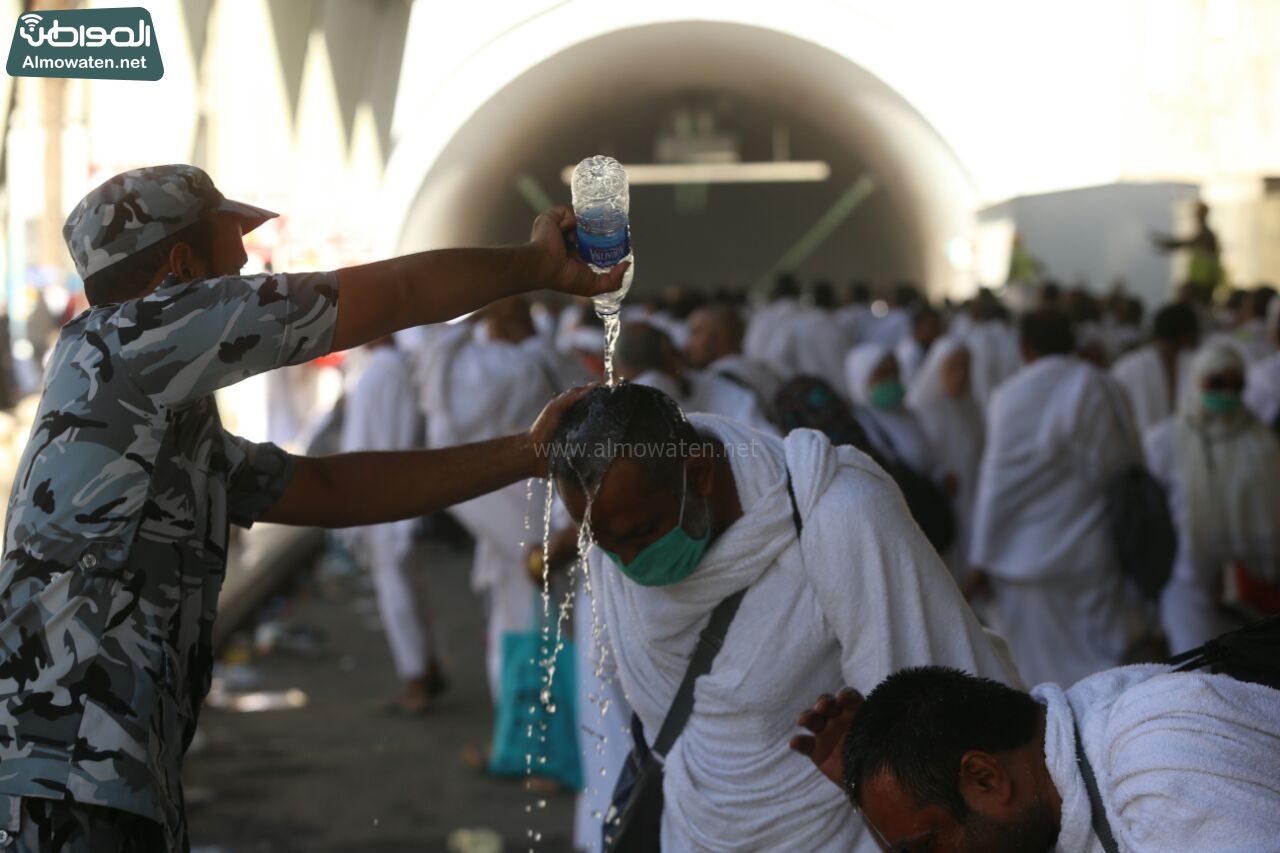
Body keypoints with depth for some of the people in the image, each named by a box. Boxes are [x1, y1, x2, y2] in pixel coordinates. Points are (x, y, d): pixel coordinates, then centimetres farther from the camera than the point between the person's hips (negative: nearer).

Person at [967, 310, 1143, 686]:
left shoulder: (1011, 396, -6)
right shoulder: (1103, 389, -1)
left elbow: (997, 482, -4)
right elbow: (1131, 462, 3)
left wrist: (983, 559, 2)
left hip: (1029, 554, -1)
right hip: (1093, 554, 2)